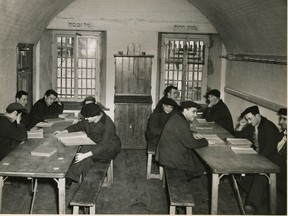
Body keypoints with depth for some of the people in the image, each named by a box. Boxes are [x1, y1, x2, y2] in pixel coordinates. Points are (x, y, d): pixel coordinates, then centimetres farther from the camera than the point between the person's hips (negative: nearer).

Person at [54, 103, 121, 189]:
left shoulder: (108, 125, -29)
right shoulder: (88, 120, -6)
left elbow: (103, 145, -36)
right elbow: (78, 126, 14)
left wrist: (85, 155, -44)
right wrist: (63, 132, 0)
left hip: (109, 149, -7)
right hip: (94, 145, 7)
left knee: (86, 149, -30)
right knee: (87, 159, -27)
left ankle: (71, 178, -25)